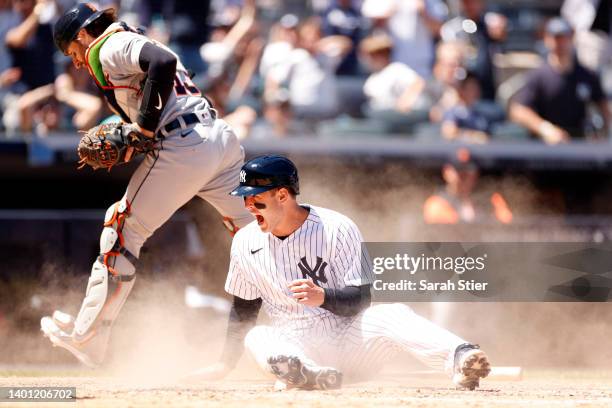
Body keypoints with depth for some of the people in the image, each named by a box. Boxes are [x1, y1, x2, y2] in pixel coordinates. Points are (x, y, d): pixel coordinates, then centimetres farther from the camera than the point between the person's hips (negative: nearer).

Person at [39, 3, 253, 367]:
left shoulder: (113, 47, -1)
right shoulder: (133, 44, 28)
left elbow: (163, 62, -20)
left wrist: (146, 127, -14)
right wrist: (125, 139, 10)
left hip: (185, 147, -9)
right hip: (224, 139, 9)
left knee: (122, 231, 1)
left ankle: (86, 338, 5)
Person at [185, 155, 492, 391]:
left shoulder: (338, 229, -8)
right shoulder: (246, 242, 3)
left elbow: (360, 300, -14)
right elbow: (243, 309, 18)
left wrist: (323, 297, -34)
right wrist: (226, 363, 16)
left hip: (349, 341, -3)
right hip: (298, 349, 3)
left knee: (390, 314, -33)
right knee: (257, 337, -29)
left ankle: (461, 358, -58)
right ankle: (305, 373, -62)